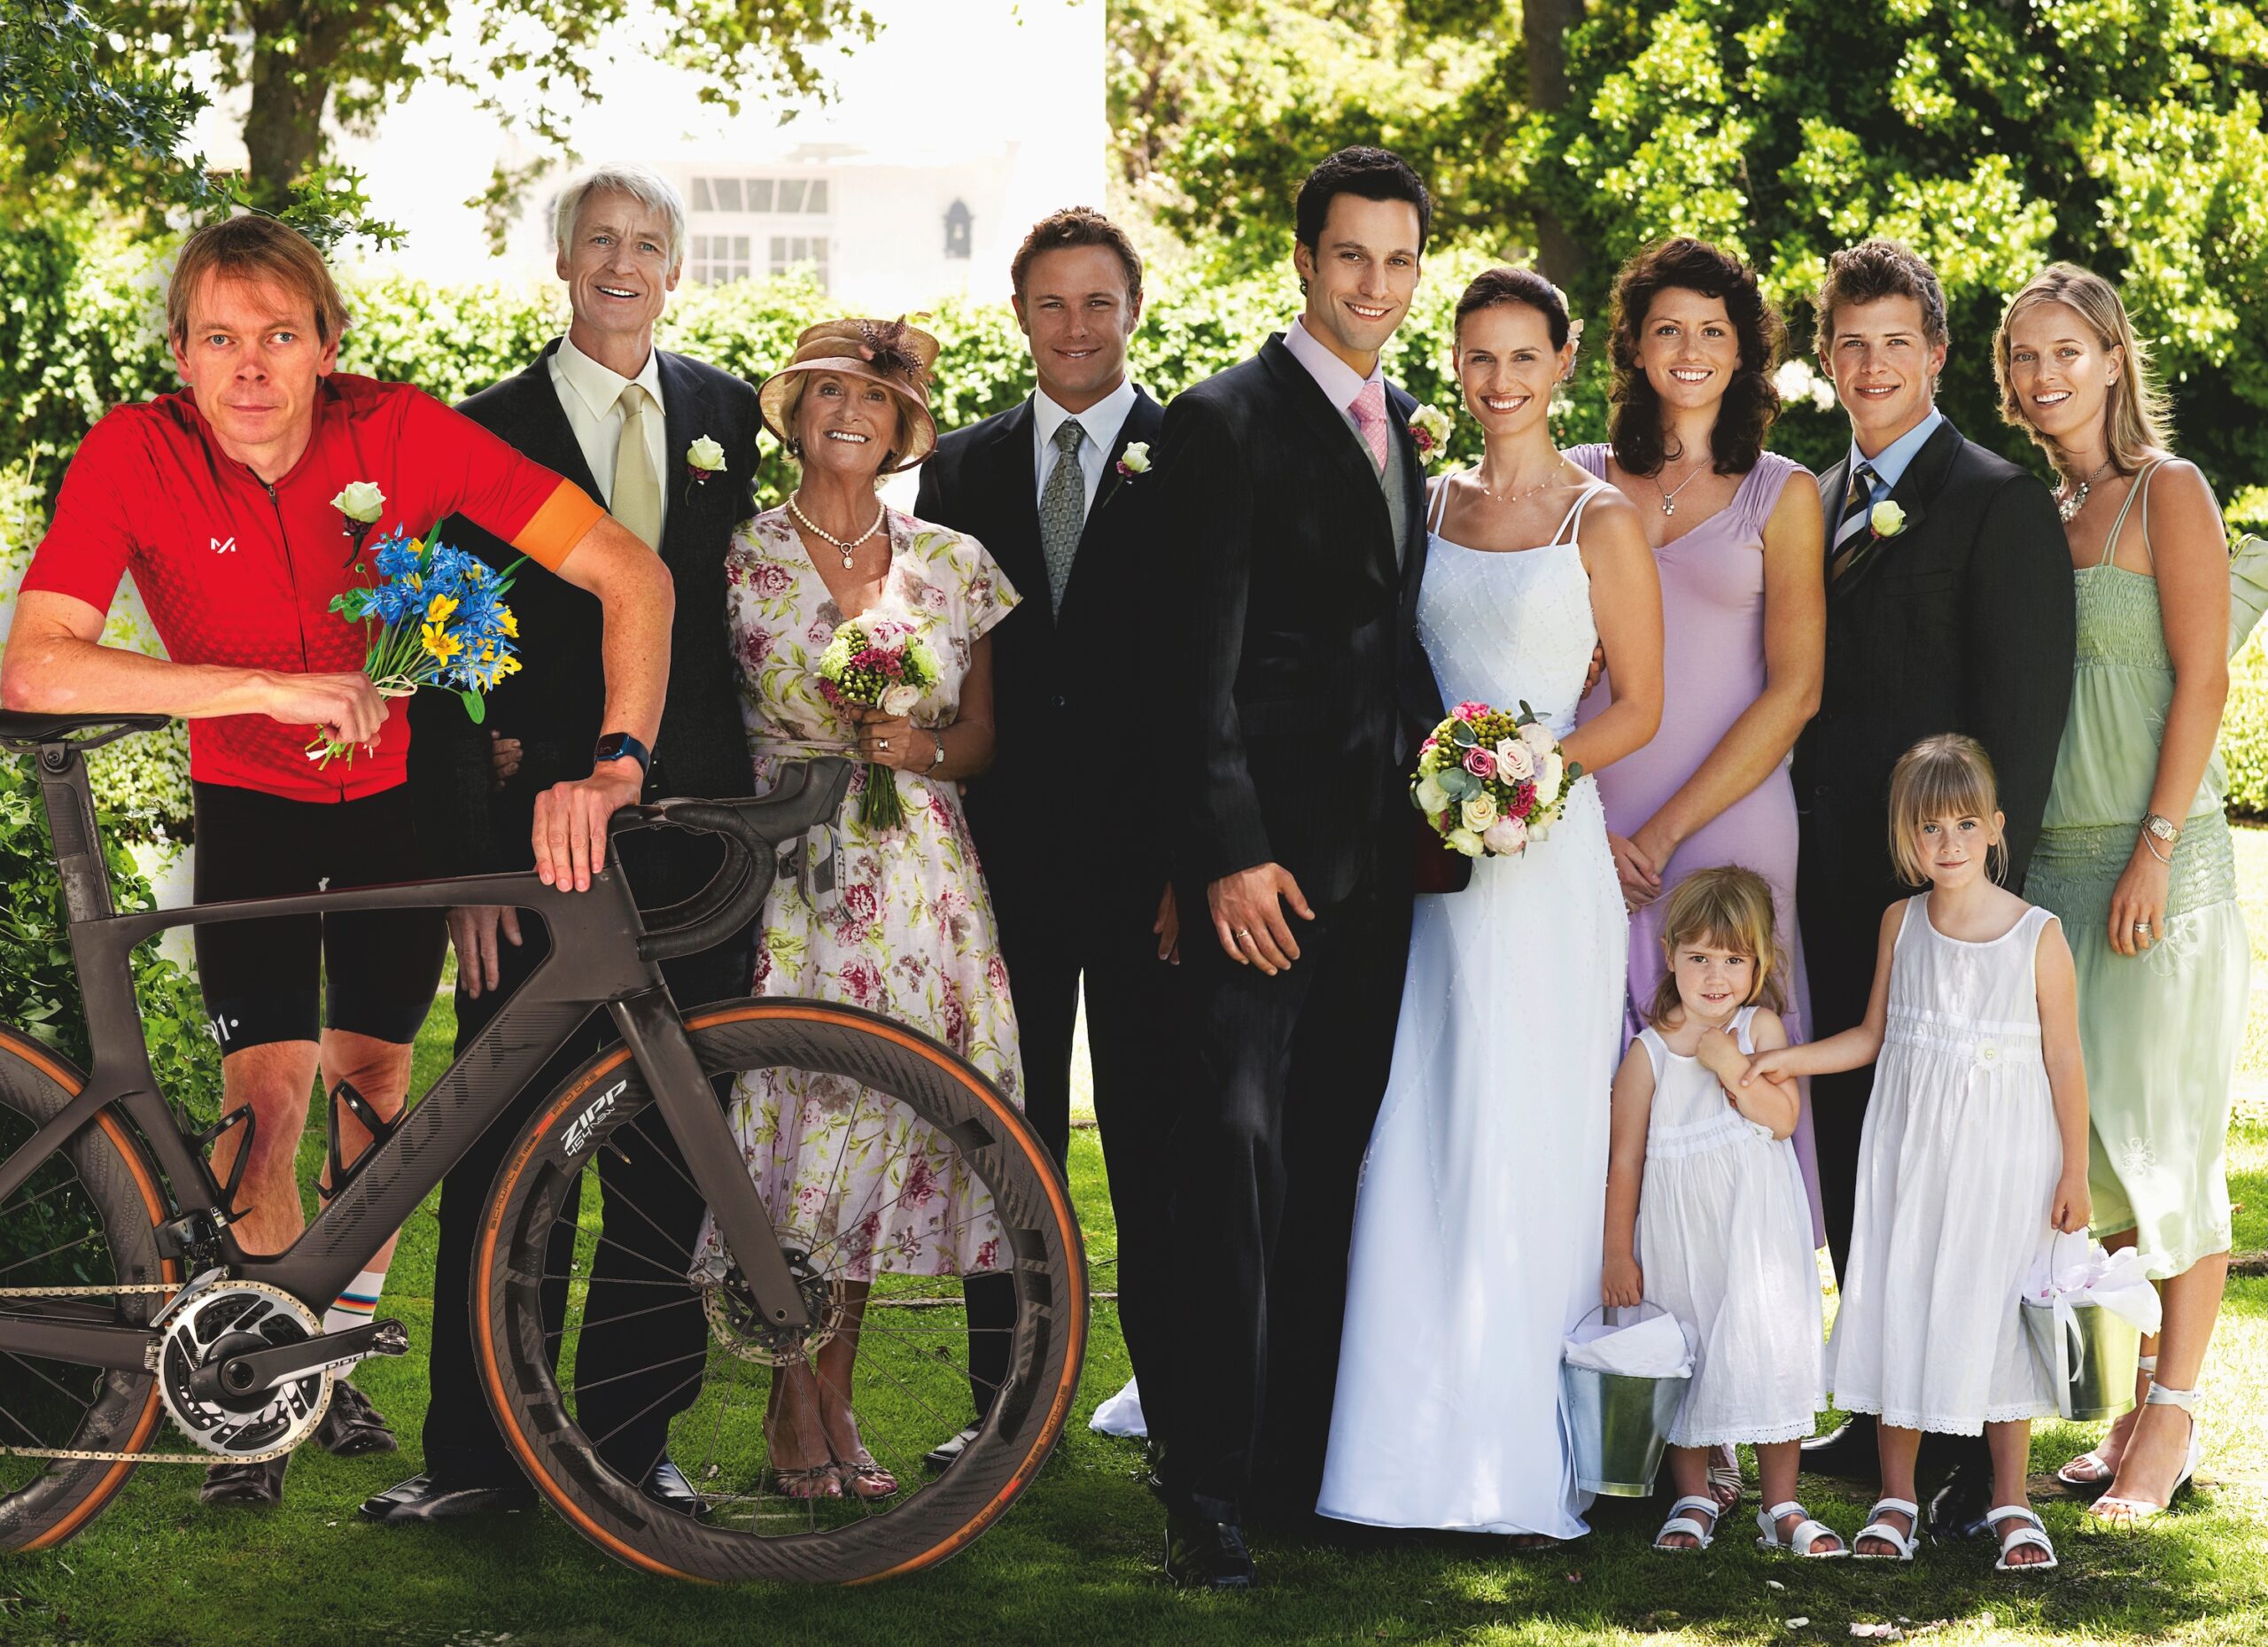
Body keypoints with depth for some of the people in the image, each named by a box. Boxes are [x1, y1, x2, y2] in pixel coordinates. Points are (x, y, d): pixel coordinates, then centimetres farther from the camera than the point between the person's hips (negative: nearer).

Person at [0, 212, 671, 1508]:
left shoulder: (402, 432, -25)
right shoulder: (135, 456, -25)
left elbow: (630, 572, -26)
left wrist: (610, 765, -40)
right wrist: (272, 689, -41)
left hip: (400, 791, 1)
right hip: (252, 803, -1)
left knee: (376, 1076, 6)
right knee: (269, 1094, -10)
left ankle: (343, 1351, 26)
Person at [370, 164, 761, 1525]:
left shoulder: (727, 415, 11)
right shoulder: (493, 429, 3)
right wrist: (469, 863, -10)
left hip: (693, 846, 2)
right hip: (538, 833, -2)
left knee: (669, 1157, 6)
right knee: (504, 1156, -1)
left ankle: (630, 1438, 17)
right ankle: (476, 1455, 7)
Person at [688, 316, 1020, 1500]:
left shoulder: (955, 566, 9)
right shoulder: (739, 560, 1)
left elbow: (984, 738, 13)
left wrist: (922, 748, -6)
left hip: (919, 881, 3)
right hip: (787, 879, -3)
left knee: (888, 1123, 2)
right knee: (794, 1119, -5)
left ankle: (831, 1395, 14)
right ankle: (796, 1410, 9)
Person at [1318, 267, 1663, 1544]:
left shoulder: (1602, 520, 0)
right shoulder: (1428, 504, 13)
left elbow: (1639, 708, -2)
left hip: (1546, 853, -4)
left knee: (1531, 1141, -4)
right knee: (1421, 1142, 2)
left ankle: (1530, 1451, 3)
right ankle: (1429, 1439, 8)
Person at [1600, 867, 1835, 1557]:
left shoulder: (1761, 1028, -2)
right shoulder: (1648, 1051, -4)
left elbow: (1783, 1118, -11)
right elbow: (1625, 1158, -1)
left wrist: (1733, 1067, -23)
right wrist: (1618, 1254, -1)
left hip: (1758, 1228, 0)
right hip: (1678, 1234, 0)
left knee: (1770, 1346, 1)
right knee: (1685, 1358, 7)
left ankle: (1782, 1507, 12)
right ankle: (1694, 1501, 21)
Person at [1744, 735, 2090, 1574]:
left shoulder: (2038, 935, -10)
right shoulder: (1900, 924, 1)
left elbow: (2063, 1062, -5)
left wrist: (2074, 1172, -3)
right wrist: (1787, 1058, -1)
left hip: (2004, 1158, -3)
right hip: (1910, 1149, 3)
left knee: (1997, 1313, 4)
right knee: (1900, 1310, 6)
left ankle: (2011, 1500, 18)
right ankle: (1896, 1496, 18)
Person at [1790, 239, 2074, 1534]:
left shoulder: (2001, 503, -6)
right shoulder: (1821, 505, 17)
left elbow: (2024, 713, -10)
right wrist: (1804, 861, 10)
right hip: (1840, 886, 7)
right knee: (1854, 1148, 11)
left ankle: (1979, 1451, 2)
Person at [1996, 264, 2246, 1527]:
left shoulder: (2168, 494, -4)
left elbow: (2203, 679, -10)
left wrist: (2157, 850, -16)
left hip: (2160, 855, -6)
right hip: (2054, 857, 6)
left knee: (2164, 1134, -4)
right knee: (2088, 1146, 4)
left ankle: (2173, 1423, 2)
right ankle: (2131, 1411, 11)